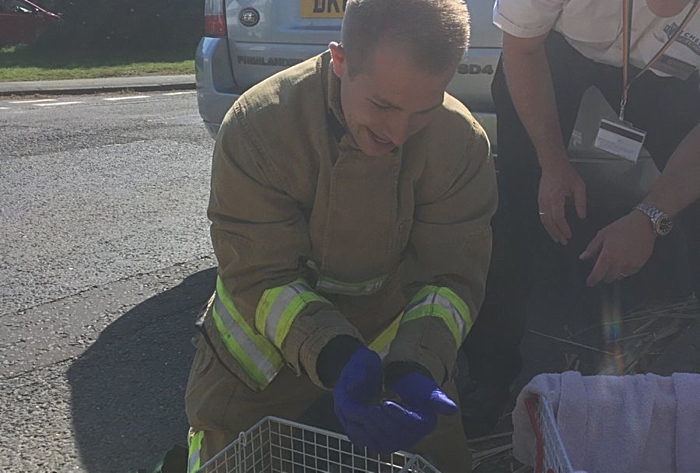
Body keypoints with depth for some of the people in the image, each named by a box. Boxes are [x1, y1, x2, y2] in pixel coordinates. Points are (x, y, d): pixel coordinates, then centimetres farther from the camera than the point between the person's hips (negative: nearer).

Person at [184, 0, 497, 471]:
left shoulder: (462, 142, -24)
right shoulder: (257, 125, -29)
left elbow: (452, 275, -19)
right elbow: (259, 277, -27)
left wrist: (417, 367, -38)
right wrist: (337, 360, -43)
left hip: (396, 325, 2)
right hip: (268, 328, -1)